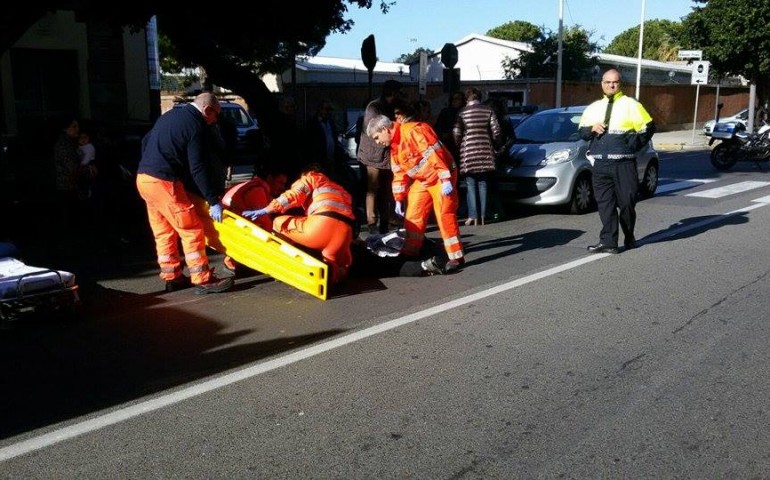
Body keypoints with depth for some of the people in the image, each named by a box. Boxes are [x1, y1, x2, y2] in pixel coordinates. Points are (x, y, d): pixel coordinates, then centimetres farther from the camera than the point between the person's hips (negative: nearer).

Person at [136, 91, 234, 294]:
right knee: (192, 230, -4)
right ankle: (203, 279, -2)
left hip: (143, 177, 9)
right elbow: (198, 169, -15)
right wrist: (213, 201, -12)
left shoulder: (169, 116, 17)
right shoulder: (196, 126, -10)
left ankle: (172, 277, 23)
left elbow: (145, 142, 25)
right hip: (164, 182, -9)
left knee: (163, 231, 16)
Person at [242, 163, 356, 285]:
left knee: (279, 223, 15)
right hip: (344, 231, 6)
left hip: (323, 223, -6)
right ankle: (330, 269, -4)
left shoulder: (312, 177, 22)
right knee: (340, 268, 29)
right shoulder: (341, 191, 41)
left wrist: (264, 211, 3)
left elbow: (293, 195, 5)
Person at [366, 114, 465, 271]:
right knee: (413, 216, 7)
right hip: (422, 181, 9)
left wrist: (445, 180, -28)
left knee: (444, 215, -10)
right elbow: (399, 174, 14)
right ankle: (409, 253, 20)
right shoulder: (394, 146, 8)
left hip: (441, 178, -9)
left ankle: (456, 257, -3)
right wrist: (399, 199, 14)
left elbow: (433, 153, -26)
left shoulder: (413, 130, -21)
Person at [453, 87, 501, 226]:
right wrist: (493, 143, 16)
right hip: (485, 151, 2)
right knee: (482, 184, 9)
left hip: (468, 152, -2)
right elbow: (496, 130, 0)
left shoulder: (462, 112, -1)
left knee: (471, 185, 2)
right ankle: (482, 216, 8)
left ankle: (473, 216, -3)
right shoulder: (488, 110, 4)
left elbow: (456, 133, -5)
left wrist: (458, 145, 11)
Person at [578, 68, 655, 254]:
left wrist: (633, 145, -4)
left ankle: (629, 237, 22)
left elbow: (648, 127, 1)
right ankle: (608, 242, 3)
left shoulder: (630, 105, 2)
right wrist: (592, 128, -5)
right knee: (605, 204, 1)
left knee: (626, 202, 2)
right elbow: (582, 131, 16)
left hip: (624, 164, -3)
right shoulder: (593, 107, 15)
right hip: (600, 164, 4)